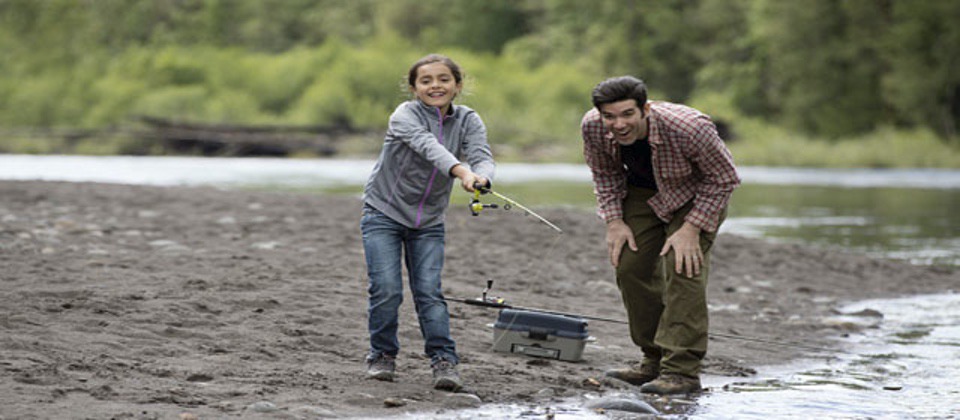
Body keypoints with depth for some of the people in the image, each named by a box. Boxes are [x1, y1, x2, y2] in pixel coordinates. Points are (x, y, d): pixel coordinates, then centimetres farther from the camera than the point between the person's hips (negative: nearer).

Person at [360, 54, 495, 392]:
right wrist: (461, 171, -57)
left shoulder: (468, 121, -5)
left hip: (428, 222, 3)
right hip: (384, 213, -2)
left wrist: (481, 177, -48)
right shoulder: (404, 116, -18)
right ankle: (382, 356, 8)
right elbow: (427, 145, -38)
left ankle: (444, 361, -7)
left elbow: (482, 156, -23)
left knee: (429, 291, -8)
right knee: (386, 289, -10)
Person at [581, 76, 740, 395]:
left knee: (682, 268, -20)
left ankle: (682, 370, -21)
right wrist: (614, 221, -9)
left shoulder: (689, 128, -38)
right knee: (630, 267, -2)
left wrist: (691, 228, -25)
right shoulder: (592, 128, -24)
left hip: (695, 195, -5)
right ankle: (655, 361, 11)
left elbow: (724, 179, -22)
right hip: (642, 193, 5)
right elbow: (604, 173, -1)